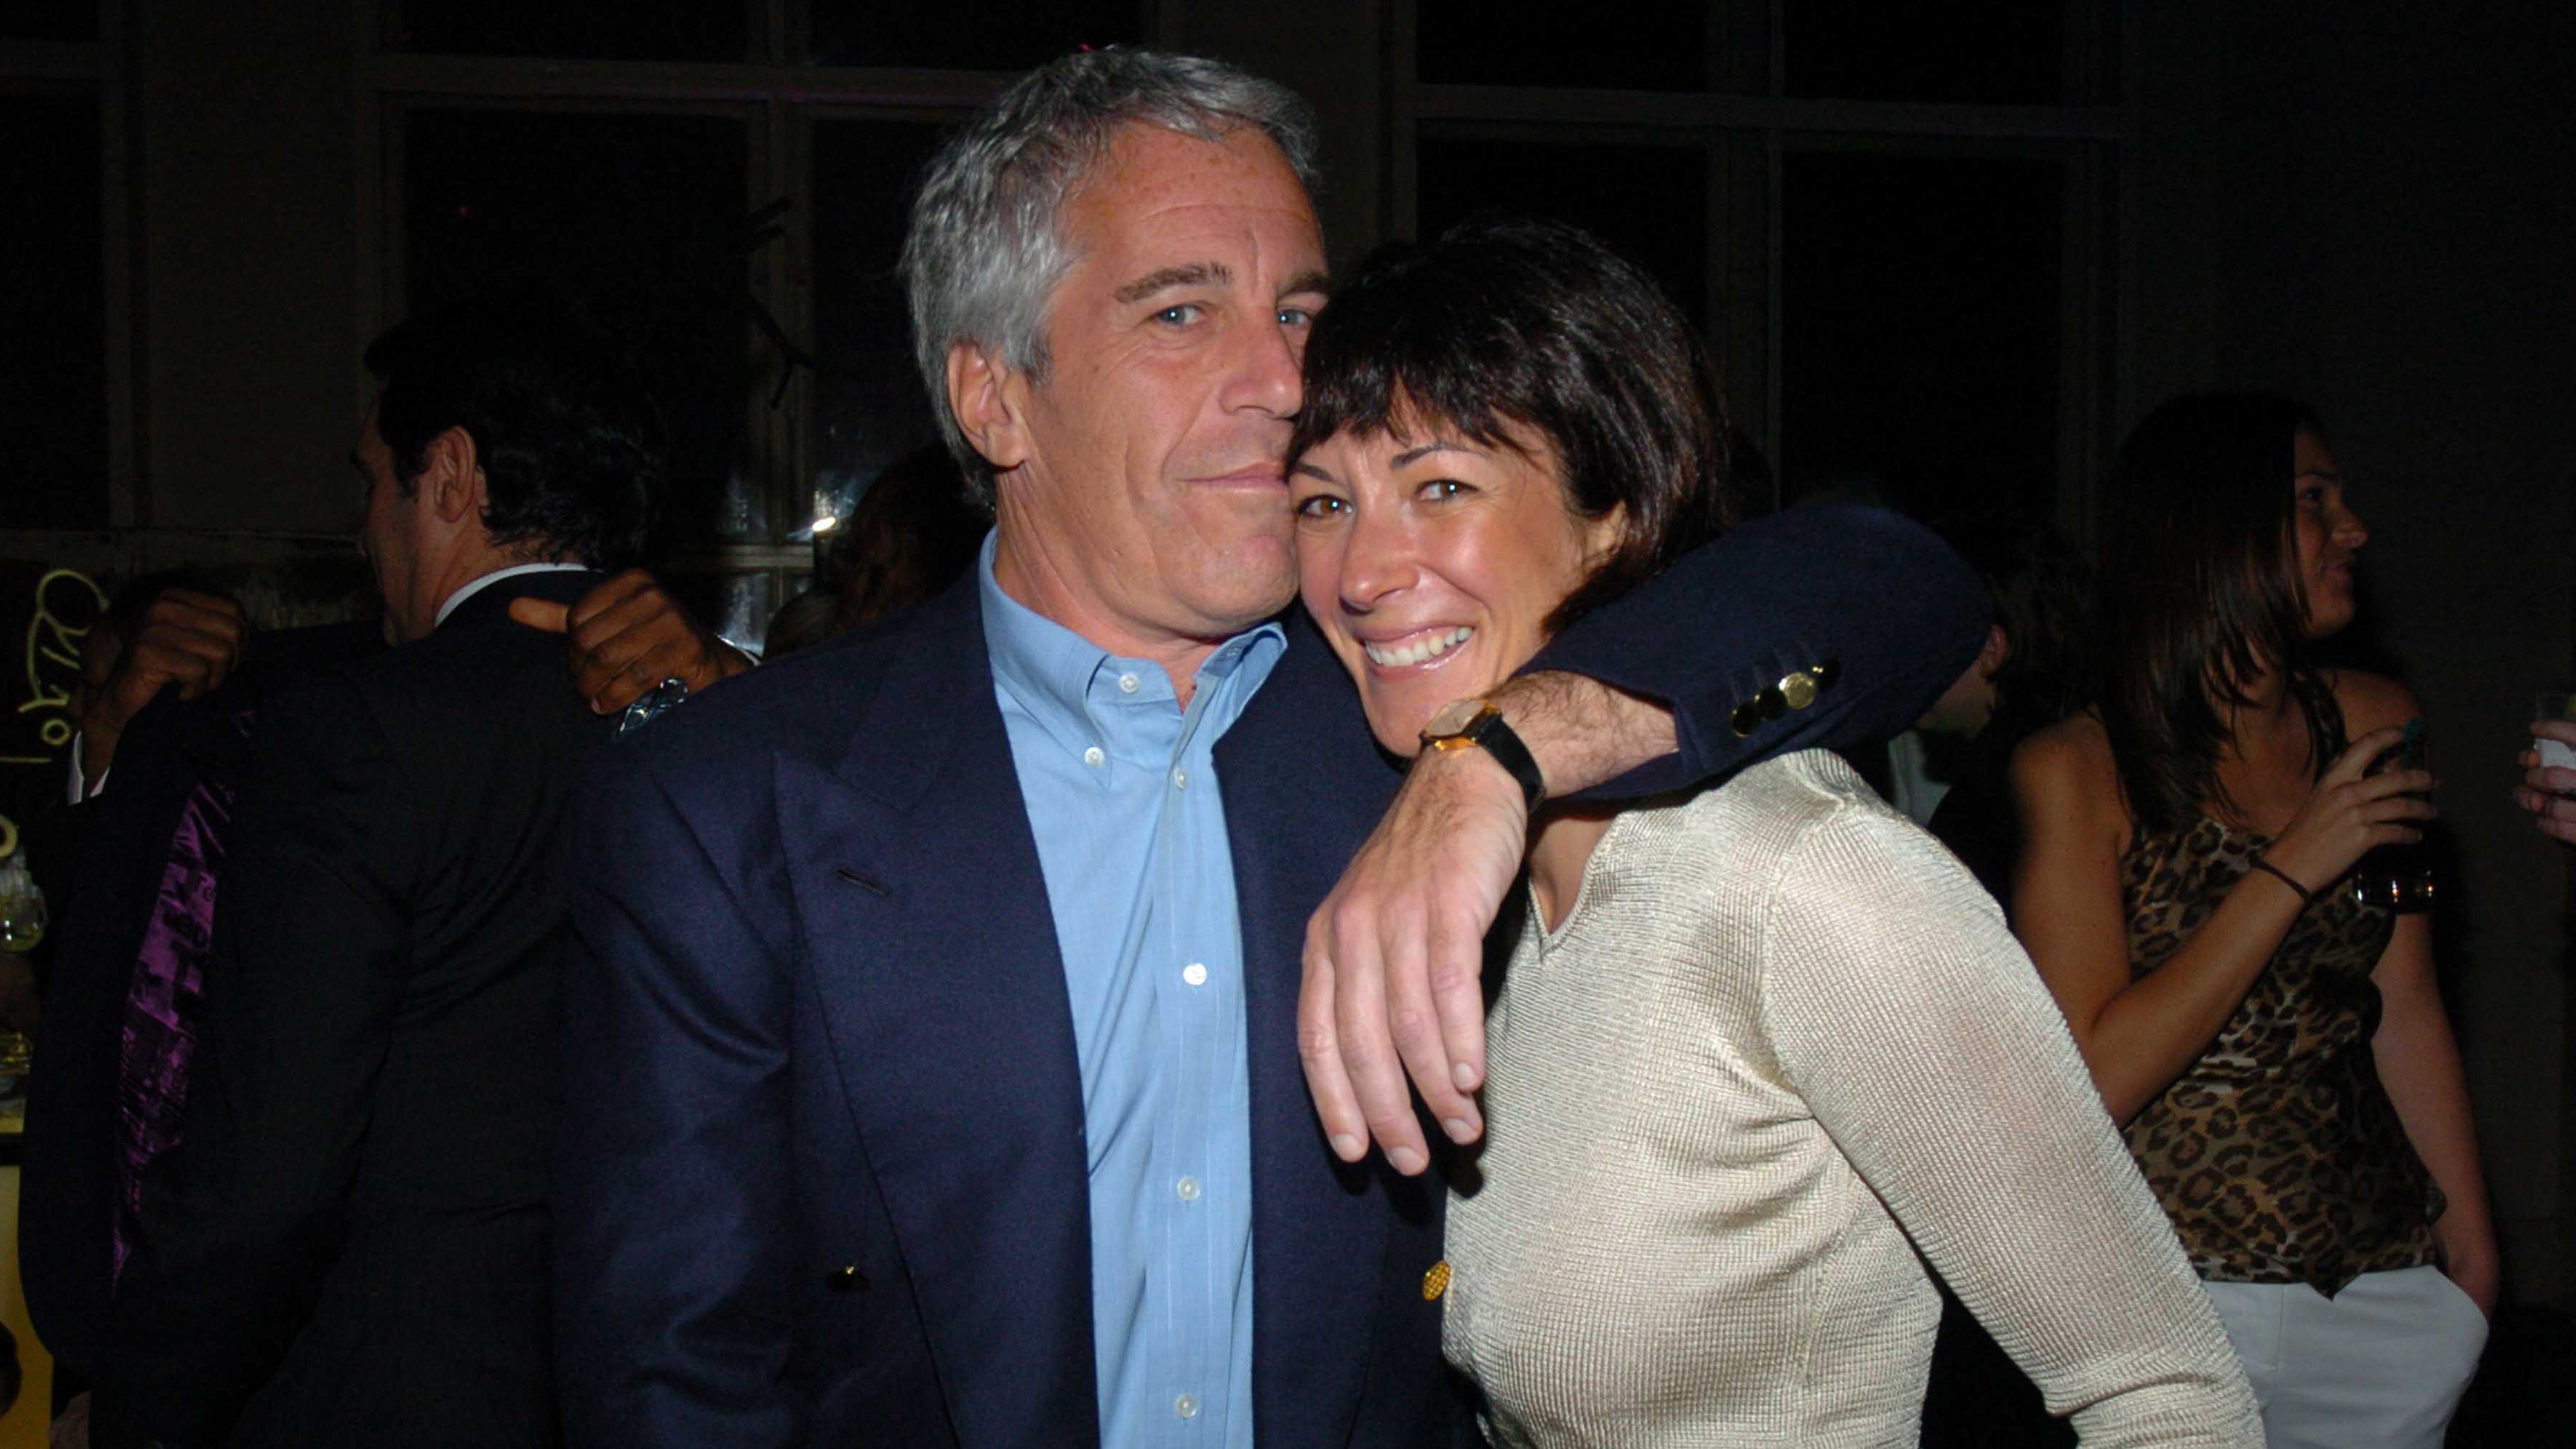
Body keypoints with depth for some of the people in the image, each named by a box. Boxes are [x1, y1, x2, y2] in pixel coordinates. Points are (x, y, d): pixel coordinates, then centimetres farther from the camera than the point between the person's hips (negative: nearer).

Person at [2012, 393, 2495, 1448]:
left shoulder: (2374, 723, 5)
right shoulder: (2076, 769, -10)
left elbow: (2406, 1013, 10)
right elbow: (2092, 1081, -17)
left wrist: (2472, 1244, 9)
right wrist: (2293, 871, -19)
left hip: (2391, 1286, 5)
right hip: (2179, 1302, -4)